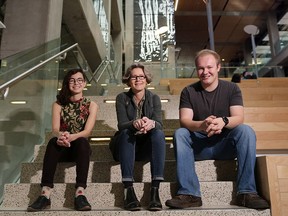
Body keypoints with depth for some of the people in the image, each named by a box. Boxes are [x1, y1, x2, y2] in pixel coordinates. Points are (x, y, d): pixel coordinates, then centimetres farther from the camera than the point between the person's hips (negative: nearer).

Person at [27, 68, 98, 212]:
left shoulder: (91, 105, 2)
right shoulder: (58, 105, 5)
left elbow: (87, 131, -12)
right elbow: (55, 130, -10)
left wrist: (71, 137, -34)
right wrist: (61, 135, -36)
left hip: (80, 148, -1)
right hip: (62, 148, 1)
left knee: (82, 142, -35)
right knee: (53, 141, -33)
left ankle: (80, 193, -44)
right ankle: (45, 193, -40)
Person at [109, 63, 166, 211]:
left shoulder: (154, 98, 5)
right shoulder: (122, 98, 1)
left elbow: (159, 124, -11)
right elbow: (121, 125, -14)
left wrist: (151, 124, -37)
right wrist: (134, 124, -38)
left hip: (147, 146, 1)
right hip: (126, 145, -1)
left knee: (159, 133, -29)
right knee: (127, 133, -32)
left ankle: (155, 189, -35)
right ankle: (128, 189, -36)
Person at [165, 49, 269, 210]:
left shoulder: (232, 88, 1)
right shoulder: (188, 92, 0)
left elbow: (239, 118, -13)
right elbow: (184, 120, -14)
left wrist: (223, 121, -38)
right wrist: (201, 126, -38)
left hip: (226, 145, 0)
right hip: (199, 145, 0)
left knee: (246, 130, -27)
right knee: (179, 133, -27)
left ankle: (246, 192, -26)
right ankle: (190, 194, -31)